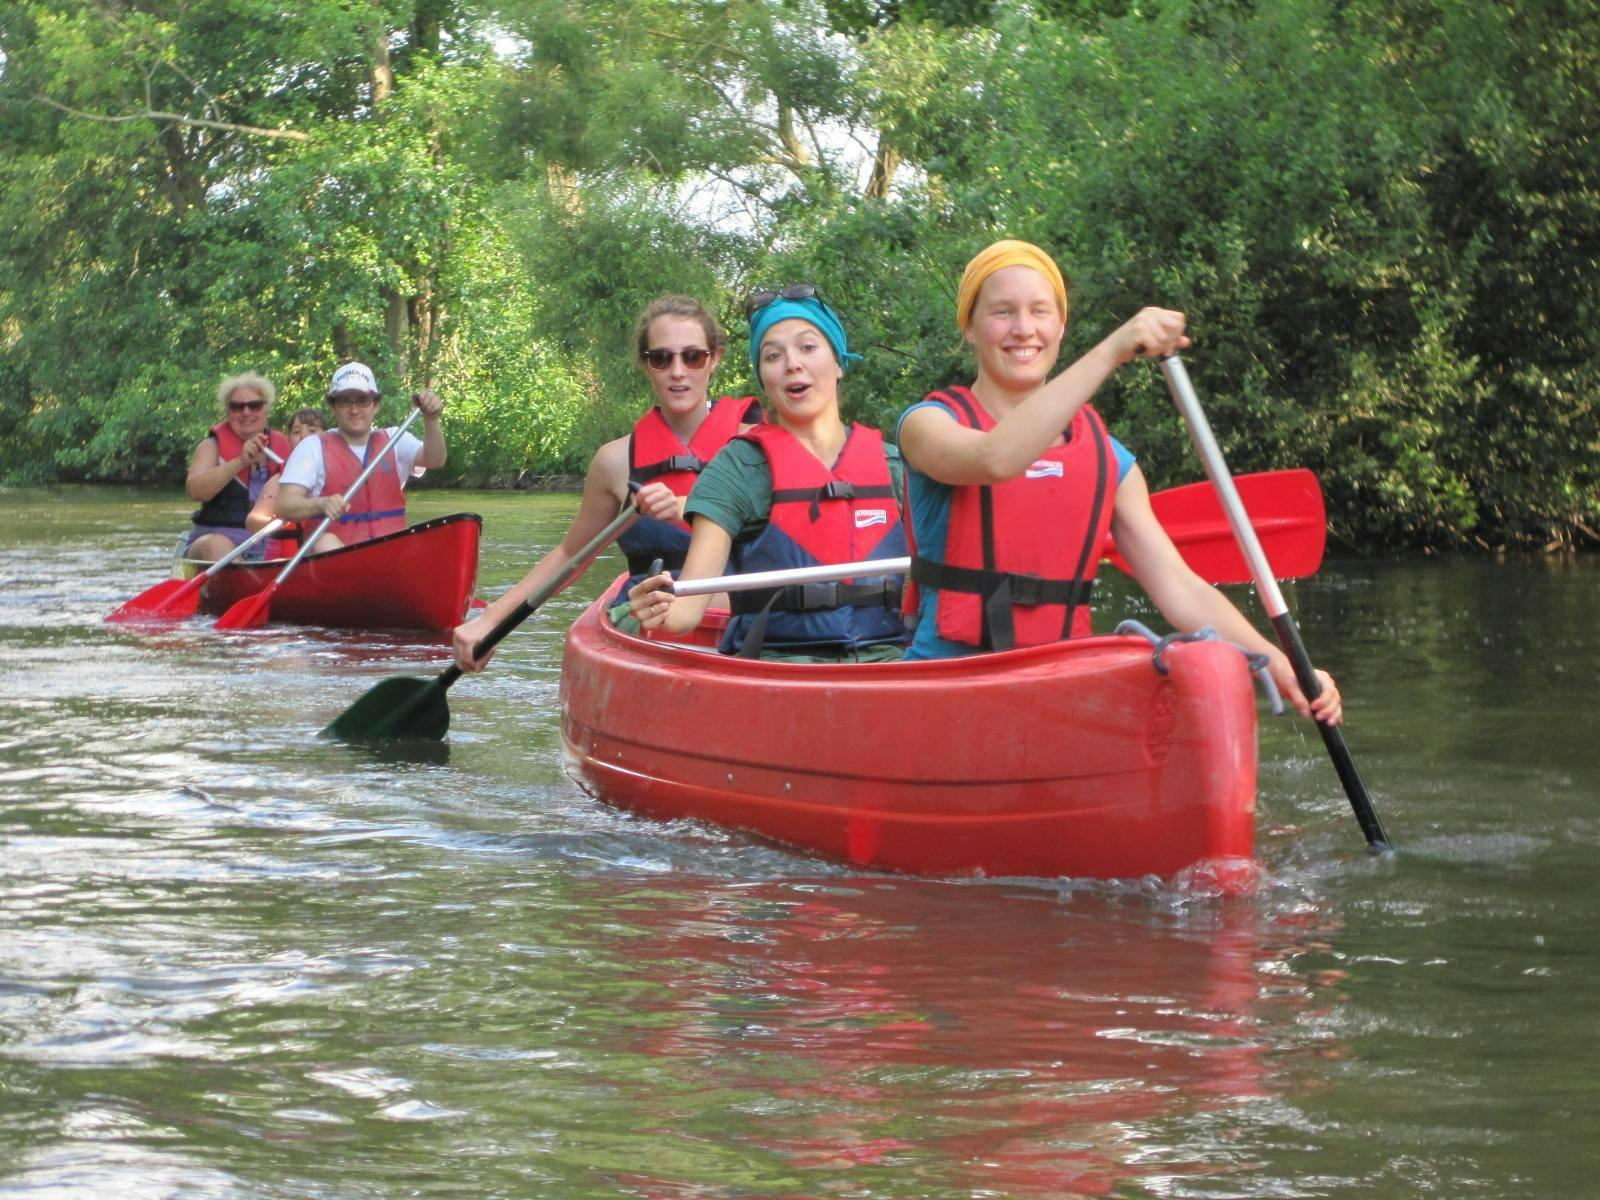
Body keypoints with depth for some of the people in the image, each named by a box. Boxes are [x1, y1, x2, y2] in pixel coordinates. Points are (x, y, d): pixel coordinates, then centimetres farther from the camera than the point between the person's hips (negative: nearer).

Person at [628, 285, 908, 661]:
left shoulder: (890, 464, 14)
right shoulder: (741, 466, 3)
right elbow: (690, 602, -6)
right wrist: (662, 612, -28)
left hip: (885, 658, 3)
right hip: (774, 662, -2)